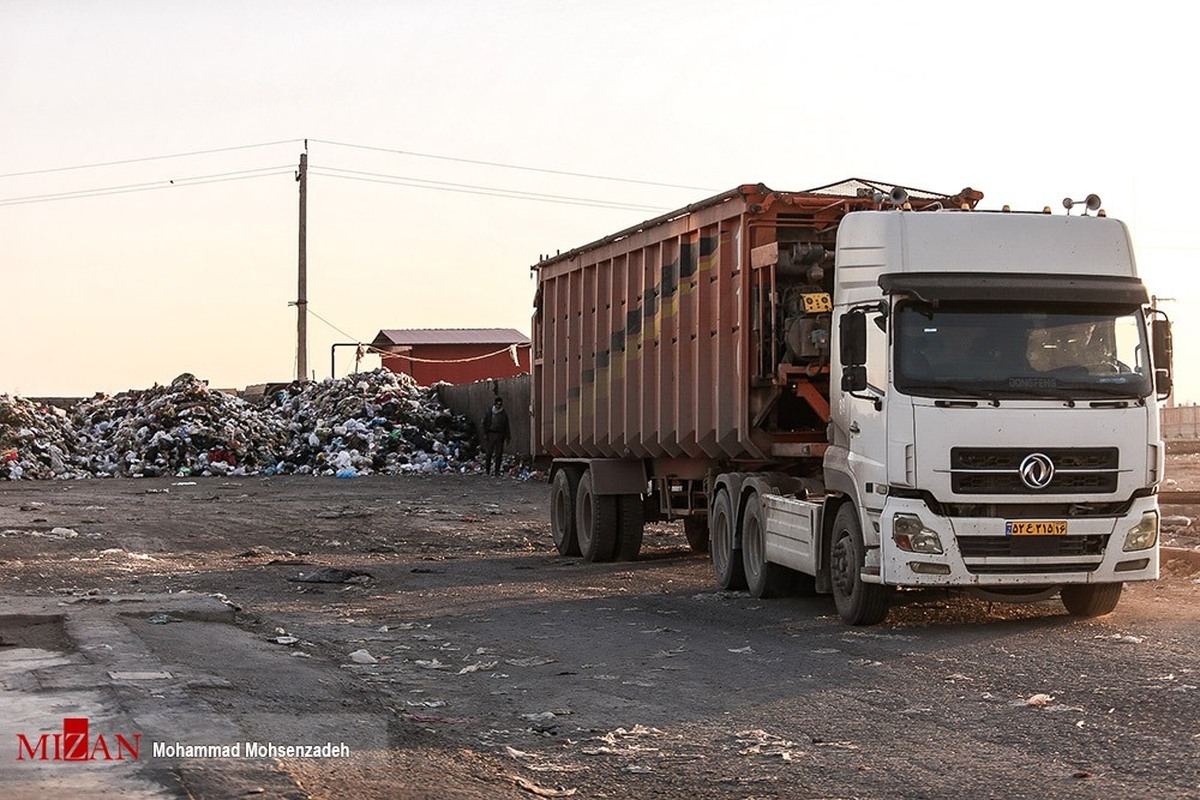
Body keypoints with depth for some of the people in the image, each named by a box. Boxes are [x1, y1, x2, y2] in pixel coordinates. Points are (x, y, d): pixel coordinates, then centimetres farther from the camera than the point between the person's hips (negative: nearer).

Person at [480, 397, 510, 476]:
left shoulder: (504, 414, 6)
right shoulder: (489, 412, 4)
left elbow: (507, 426, 9)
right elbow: (485, 423, 6)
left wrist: (507, 437, 5)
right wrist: (485, 434, -3)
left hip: (500, 435, 1)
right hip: (491, 434, -1)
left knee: (499, 454, 1)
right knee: (488, 453, -3)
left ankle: (497, 471, 7)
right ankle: (487, 470, 5)